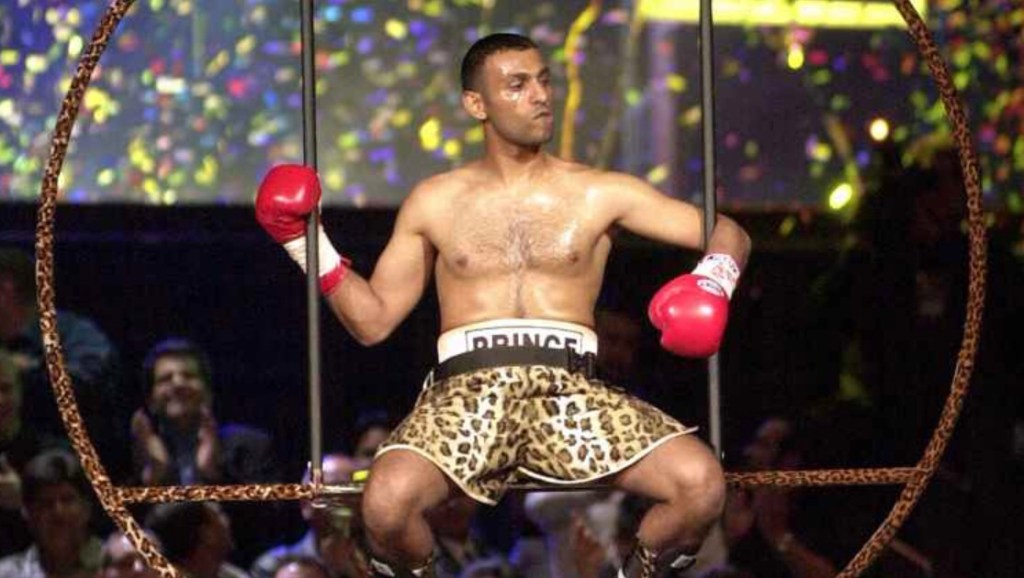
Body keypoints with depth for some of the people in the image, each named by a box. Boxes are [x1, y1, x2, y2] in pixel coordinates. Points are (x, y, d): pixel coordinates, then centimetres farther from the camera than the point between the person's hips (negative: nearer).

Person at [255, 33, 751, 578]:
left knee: (702, 483, -27)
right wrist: (309, 245, 6)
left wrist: (713, 283, -9)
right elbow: (373, 320, 19)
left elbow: (727, 233, 13)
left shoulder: (598, 194, 14)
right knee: (387, 500, -34)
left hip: (569, 389, 0)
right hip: (467, 389, 0)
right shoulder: (435, 202, 17)